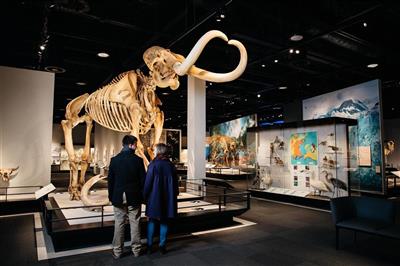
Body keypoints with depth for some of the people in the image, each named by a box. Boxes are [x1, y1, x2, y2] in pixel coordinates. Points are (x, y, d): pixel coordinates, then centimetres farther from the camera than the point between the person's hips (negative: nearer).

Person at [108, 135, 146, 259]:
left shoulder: (114, 160, -3)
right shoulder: (138, 160, -9)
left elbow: (110, 180, 0)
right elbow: (143, 180, -6)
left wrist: (111, 196, 10)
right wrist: (142, 196, 4)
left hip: (118, 197, 2)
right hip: (134, 197, -1)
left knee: (119, 224, 9)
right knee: (134, 223, 9)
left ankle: (117, 251, 17)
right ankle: (136, 249, 19)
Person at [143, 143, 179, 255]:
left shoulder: (153, 165, -11)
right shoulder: (171, 165, 0)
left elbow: (148, 182, -9)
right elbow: (175, 183, 5)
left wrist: (145, 196, 2)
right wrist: (174, 196, 15)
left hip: (154, 197, -3)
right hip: (168, 198, 3)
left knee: (151, 221, 11)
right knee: (164, 222, 12)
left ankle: (149, 245, 15)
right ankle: (162, 245, 16)